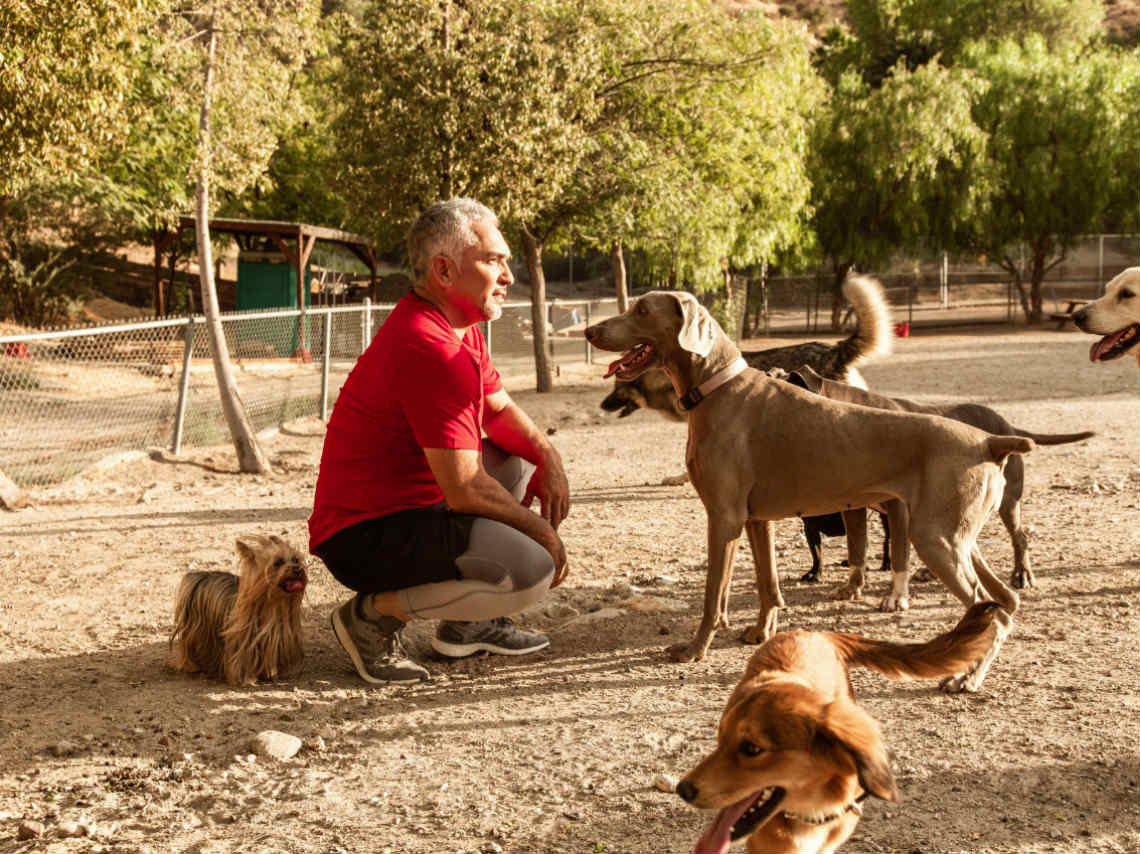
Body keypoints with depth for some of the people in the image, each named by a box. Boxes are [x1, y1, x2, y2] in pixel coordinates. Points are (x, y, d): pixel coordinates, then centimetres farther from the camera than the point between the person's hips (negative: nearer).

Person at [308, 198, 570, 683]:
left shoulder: (461, 328, 9)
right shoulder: (429, 349, -24)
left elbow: (501, 410, 21)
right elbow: (466, 492, -24)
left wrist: (548, 456, 1)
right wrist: (541, 530, -9)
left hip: (413, 506, 11)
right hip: (366, 535, -11)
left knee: (523, 459, 18)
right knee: (531, 569, -25)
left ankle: (469, 625, 16)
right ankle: (376, 613, -6)